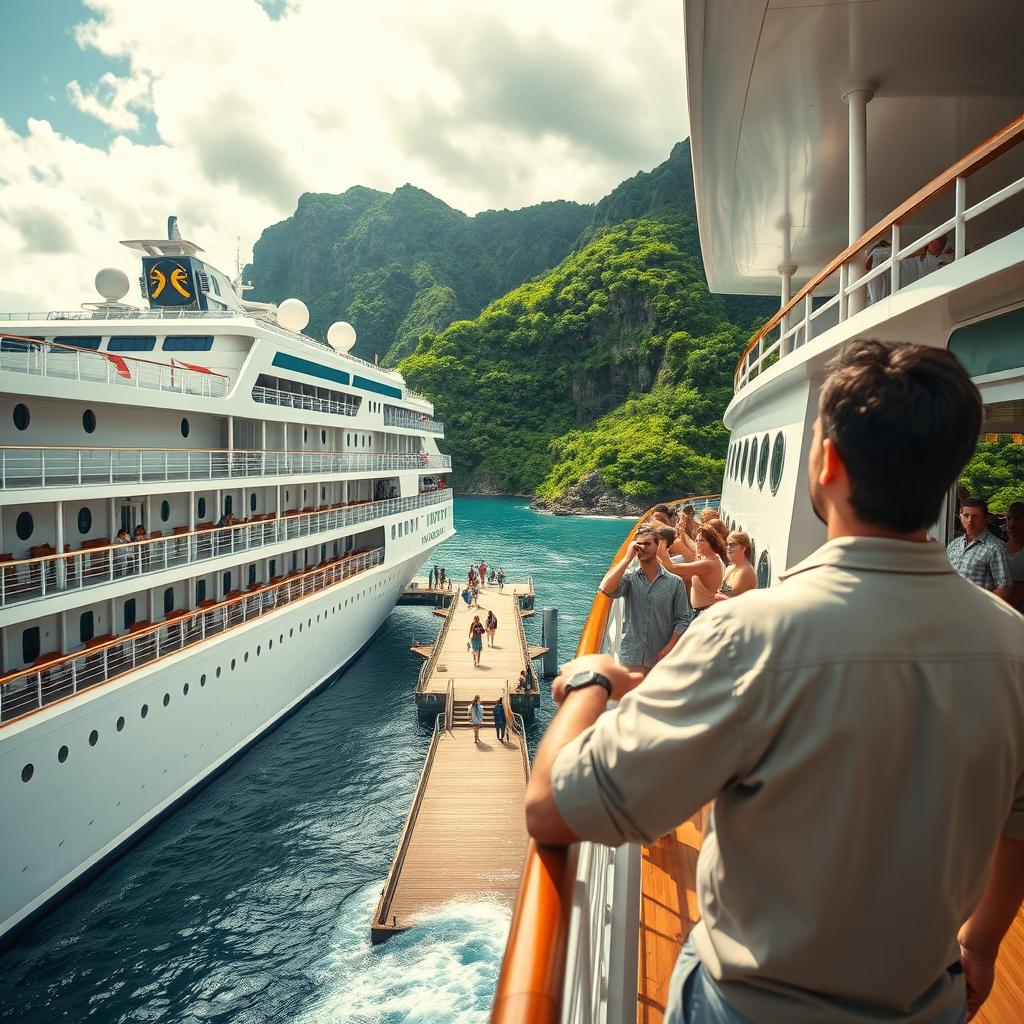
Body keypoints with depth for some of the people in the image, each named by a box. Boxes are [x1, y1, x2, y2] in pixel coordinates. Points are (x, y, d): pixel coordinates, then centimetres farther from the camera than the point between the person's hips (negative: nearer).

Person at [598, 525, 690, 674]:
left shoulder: (675, 582, 2)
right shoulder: (629, 578, 3)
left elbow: (682, 620, 1)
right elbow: (606, 588, -17)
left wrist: (669, 649, -10)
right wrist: (627, 558, -12)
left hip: (662, 661, 0)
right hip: (631, 659, 0)